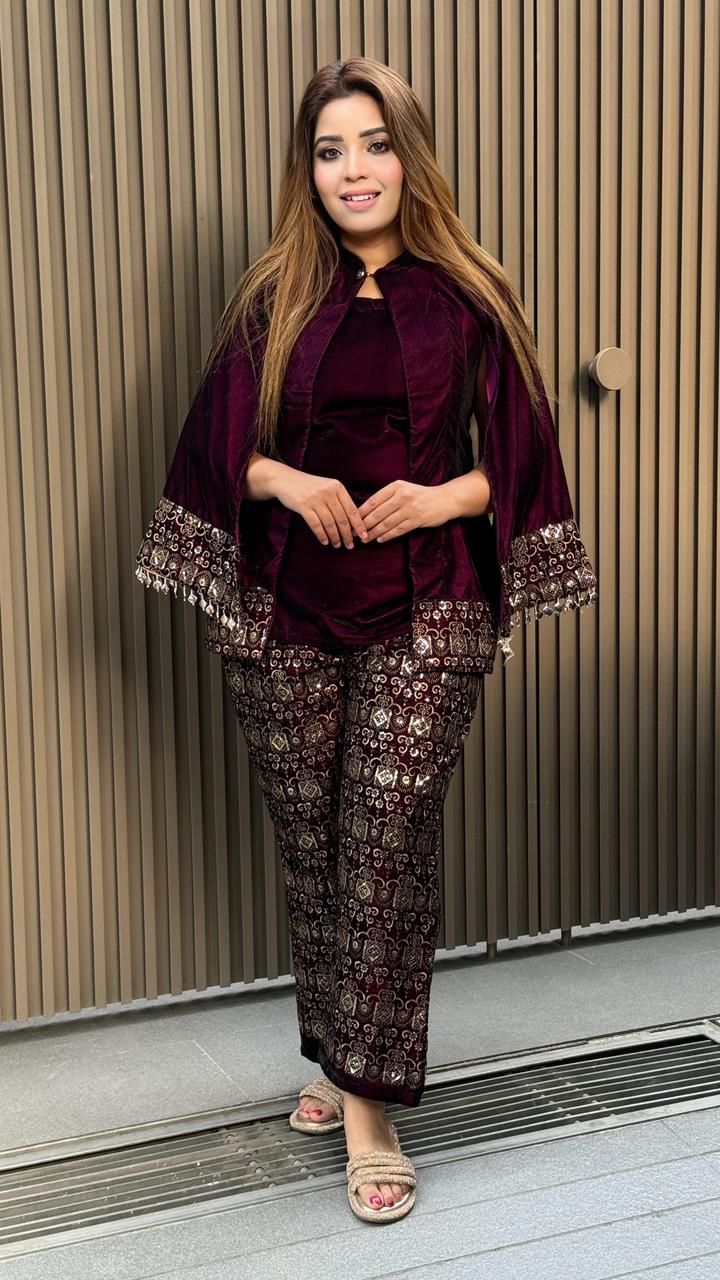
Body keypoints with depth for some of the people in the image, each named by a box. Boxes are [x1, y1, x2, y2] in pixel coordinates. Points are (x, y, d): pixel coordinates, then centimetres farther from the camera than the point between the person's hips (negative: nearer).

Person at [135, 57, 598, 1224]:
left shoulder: (469, 298, 2)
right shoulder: (273, 301, 6)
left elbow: (515, 458, 4)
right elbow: (217, 447, 8)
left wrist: (440, 498, -14)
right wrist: (287, 482, -12)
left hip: (424, 614, -2)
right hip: (289, 614, 2)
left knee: (388, 847, -4)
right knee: (311, 844, 10)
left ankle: (368, 1103, 5)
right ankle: (338, 1053, 30)